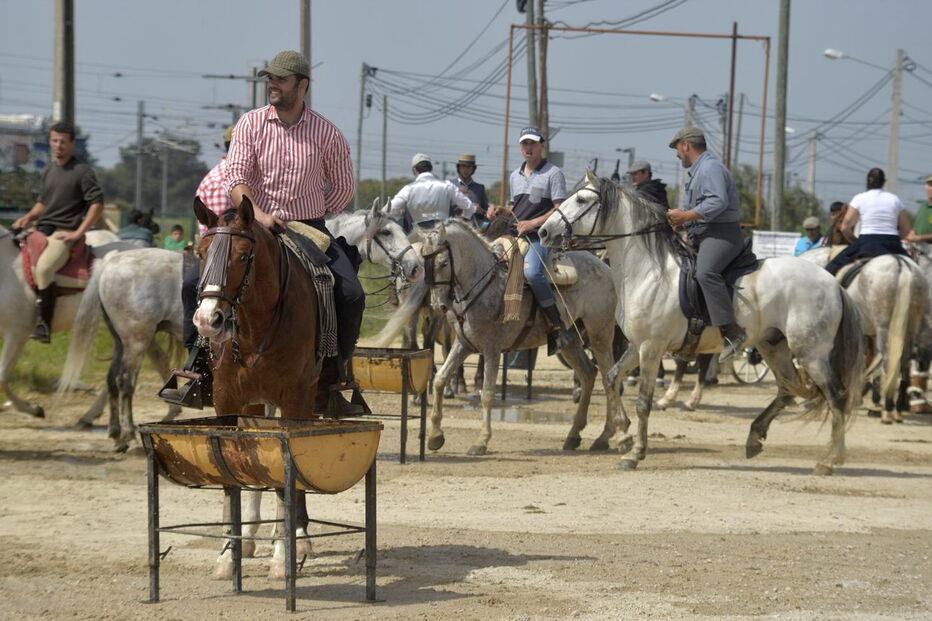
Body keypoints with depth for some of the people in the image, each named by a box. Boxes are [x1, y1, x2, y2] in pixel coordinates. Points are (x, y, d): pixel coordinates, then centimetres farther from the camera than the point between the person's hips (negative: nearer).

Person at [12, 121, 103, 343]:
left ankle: (44, 324, -31)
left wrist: (78, 233, -15)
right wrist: (28, 217, 6)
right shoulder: (48, 172, 17)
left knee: (43, 267, -33)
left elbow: (97, 204, -9)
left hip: (65, 233, -8)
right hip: (42, 230, 8)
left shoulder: (82, 171, -4)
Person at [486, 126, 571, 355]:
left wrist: (532, 223, -17)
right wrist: (501, 211, 8)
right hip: (514, 235, 8)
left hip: (539, 236, -8)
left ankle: (558, 328, -30)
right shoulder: (515, 176, 20)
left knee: (532, 271, -33)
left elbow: (560, 209, -8)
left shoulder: (553, 174, -1)